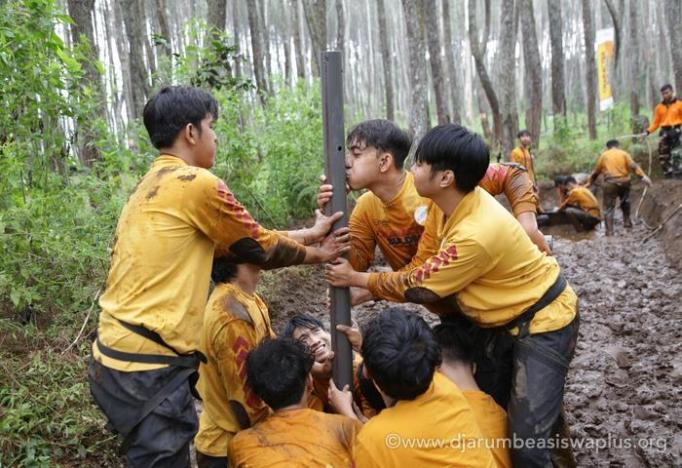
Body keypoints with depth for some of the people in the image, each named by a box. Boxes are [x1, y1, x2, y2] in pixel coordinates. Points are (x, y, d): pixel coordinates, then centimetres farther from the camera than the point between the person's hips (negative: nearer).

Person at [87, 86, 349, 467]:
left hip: (117, 356, 10)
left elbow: (241, 239, 15)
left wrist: (310, 234, 19)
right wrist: (317, 255, 16)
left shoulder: (151, 186, 14)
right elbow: (259, 248, -1)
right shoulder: (196, 183, -14)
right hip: (148, 368, -9)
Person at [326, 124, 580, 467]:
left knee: (525, 438, -9)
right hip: (508, 315, 9)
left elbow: (419, 287, -20)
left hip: (542, 322, -9)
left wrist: (355, 279, -8)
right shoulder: (450, 203, -8)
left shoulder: (476, 234, -33)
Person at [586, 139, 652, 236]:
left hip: (610, 183, -2)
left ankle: (609, 231, -5)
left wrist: (589, 182, 26)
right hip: (624, 182, 2)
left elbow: (596, 171, 14)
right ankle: (627, 221, 31)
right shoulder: (624, 153, 10)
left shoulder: (604, 155, 10)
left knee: (608, 208, 1)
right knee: (625, 202, 29)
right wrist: (643, 176, -10)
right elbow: (633, 166, -5)